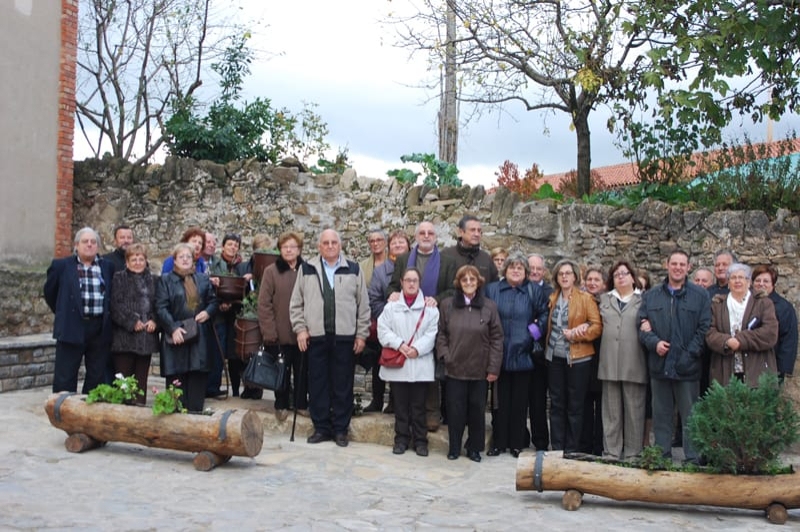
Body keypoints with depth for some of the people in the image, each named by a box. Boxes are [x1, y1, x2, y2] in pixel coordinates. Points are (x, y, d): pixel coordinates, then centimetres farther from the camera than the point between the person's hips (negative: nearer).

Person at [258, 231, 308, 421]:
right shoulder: (271, 271, 0)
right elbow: (264, 304, -3)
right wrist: (269, 331, -10)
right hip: (281, 333, -1)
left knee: (302, 371, 8)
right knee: (282, 371, 8)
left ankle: (301, 403, 22)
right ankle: (281, 405, 20)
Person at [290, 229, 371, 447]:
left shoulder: (353, 270, 7)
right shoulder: (307, 269, 8)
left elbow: (363, 305, 7)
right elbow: (296, 303, 9)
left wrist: (362, 334, 3)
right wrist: (300, 329, 0)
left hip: (345, 337, 0)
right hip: (315, 336, 1)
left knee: (343, 385, 4)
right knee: (317, 384, 5)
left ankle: (340, 429, 13)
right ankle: (321, 427, 15)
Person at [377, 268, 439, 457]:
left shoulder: (430, 308, 3)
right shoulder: (391, 306, 8)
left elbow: (432, 334, -3)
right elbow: (383, 330, 0)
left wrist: (417, 348, -16)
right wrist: (399, 344, -13)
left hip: (420, 366, -1)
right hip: (397, 365, 1)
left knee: (418, 405, 5)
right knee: (400, 404, 8)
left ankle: (420, 440, 14)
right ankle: (401, 439, 18)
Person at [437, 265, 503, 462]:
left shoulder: (489, 306, -1)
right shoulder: (447, 305, 2)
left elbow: (496, 338, -1)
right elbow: (441, 334, 8)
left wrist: (494, 367, -4)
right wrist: (445, 355, -5)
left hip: (479, 370, 0)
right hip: (455, 368, 0)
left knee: (477, 409, 8)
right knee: (455, 409, 5)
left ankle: (474, 448, 21)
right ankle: (454, 447, 18)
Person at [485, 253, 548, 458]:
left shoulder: (534, 291, 4)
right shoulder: (492, 289, 6)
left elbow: (544, 314, 9)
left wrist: (537, 331, -3)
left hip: (523, 355, 0)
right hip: (499, 354, 1)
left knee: (520, 401, 6)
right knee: (500, 401, 5)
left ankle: (518, 444, 16)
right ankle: (498, 442, 15)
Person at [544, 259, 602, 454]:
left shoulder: (586, 299, -4)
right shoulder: (553, 298, 10)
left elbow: (597, 326, -8)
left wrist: (576, 335, -17)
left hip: (578, 359, -4)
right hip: (555, 357, 4)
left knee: (575, 406, 3)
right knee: (556, 404, 7)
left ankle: (571, 450, 11)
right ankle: (557, 448, 14)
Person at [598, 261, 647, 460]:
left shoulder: (644, 300, 5)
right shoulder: (605, 299, 17)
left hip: (634, 364, -3)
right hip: (610, 363, 3)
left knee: (634, 411, 3)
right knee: (611, 411, 7)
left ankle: (632, 454, 11)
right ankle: (611, 453, 13)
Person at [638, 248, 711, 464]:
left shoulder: (700, 296, 3)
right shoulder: (651, 296, 11)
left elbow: (704, 329, -2)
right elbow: (642, 326, 7)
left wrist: (689, 355, -11)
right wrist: (654, 342, -12)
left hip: (688, 368, -3)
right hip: (659, 366, 3)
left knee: (690, 416, 2)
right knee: (661, 416, 9)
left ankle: (693, 459, 9)